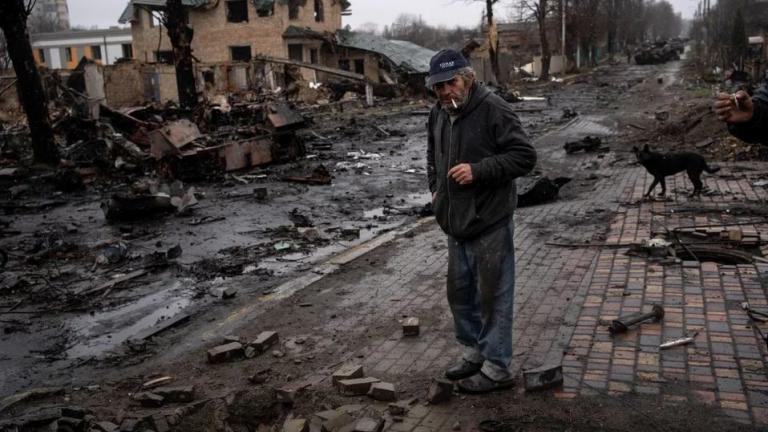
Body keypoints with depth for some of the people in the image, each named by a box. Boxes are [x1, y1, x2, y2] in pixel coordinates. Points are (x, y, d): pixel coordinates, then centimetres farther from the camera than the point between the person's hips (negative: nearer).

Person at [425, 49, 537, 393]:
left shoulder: (493, 110, -15)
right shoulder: (438, 114, 10)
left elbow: (525, 155, -18)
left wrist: (478, 170, -25)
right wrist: (436, 188, 15)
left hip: (490, 223, -8)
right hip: (456, 223, 8)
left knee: (493, 296, 2)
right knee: (460, 292, 18)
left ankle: (496, 368, 15)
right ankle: (473, 352, 37)